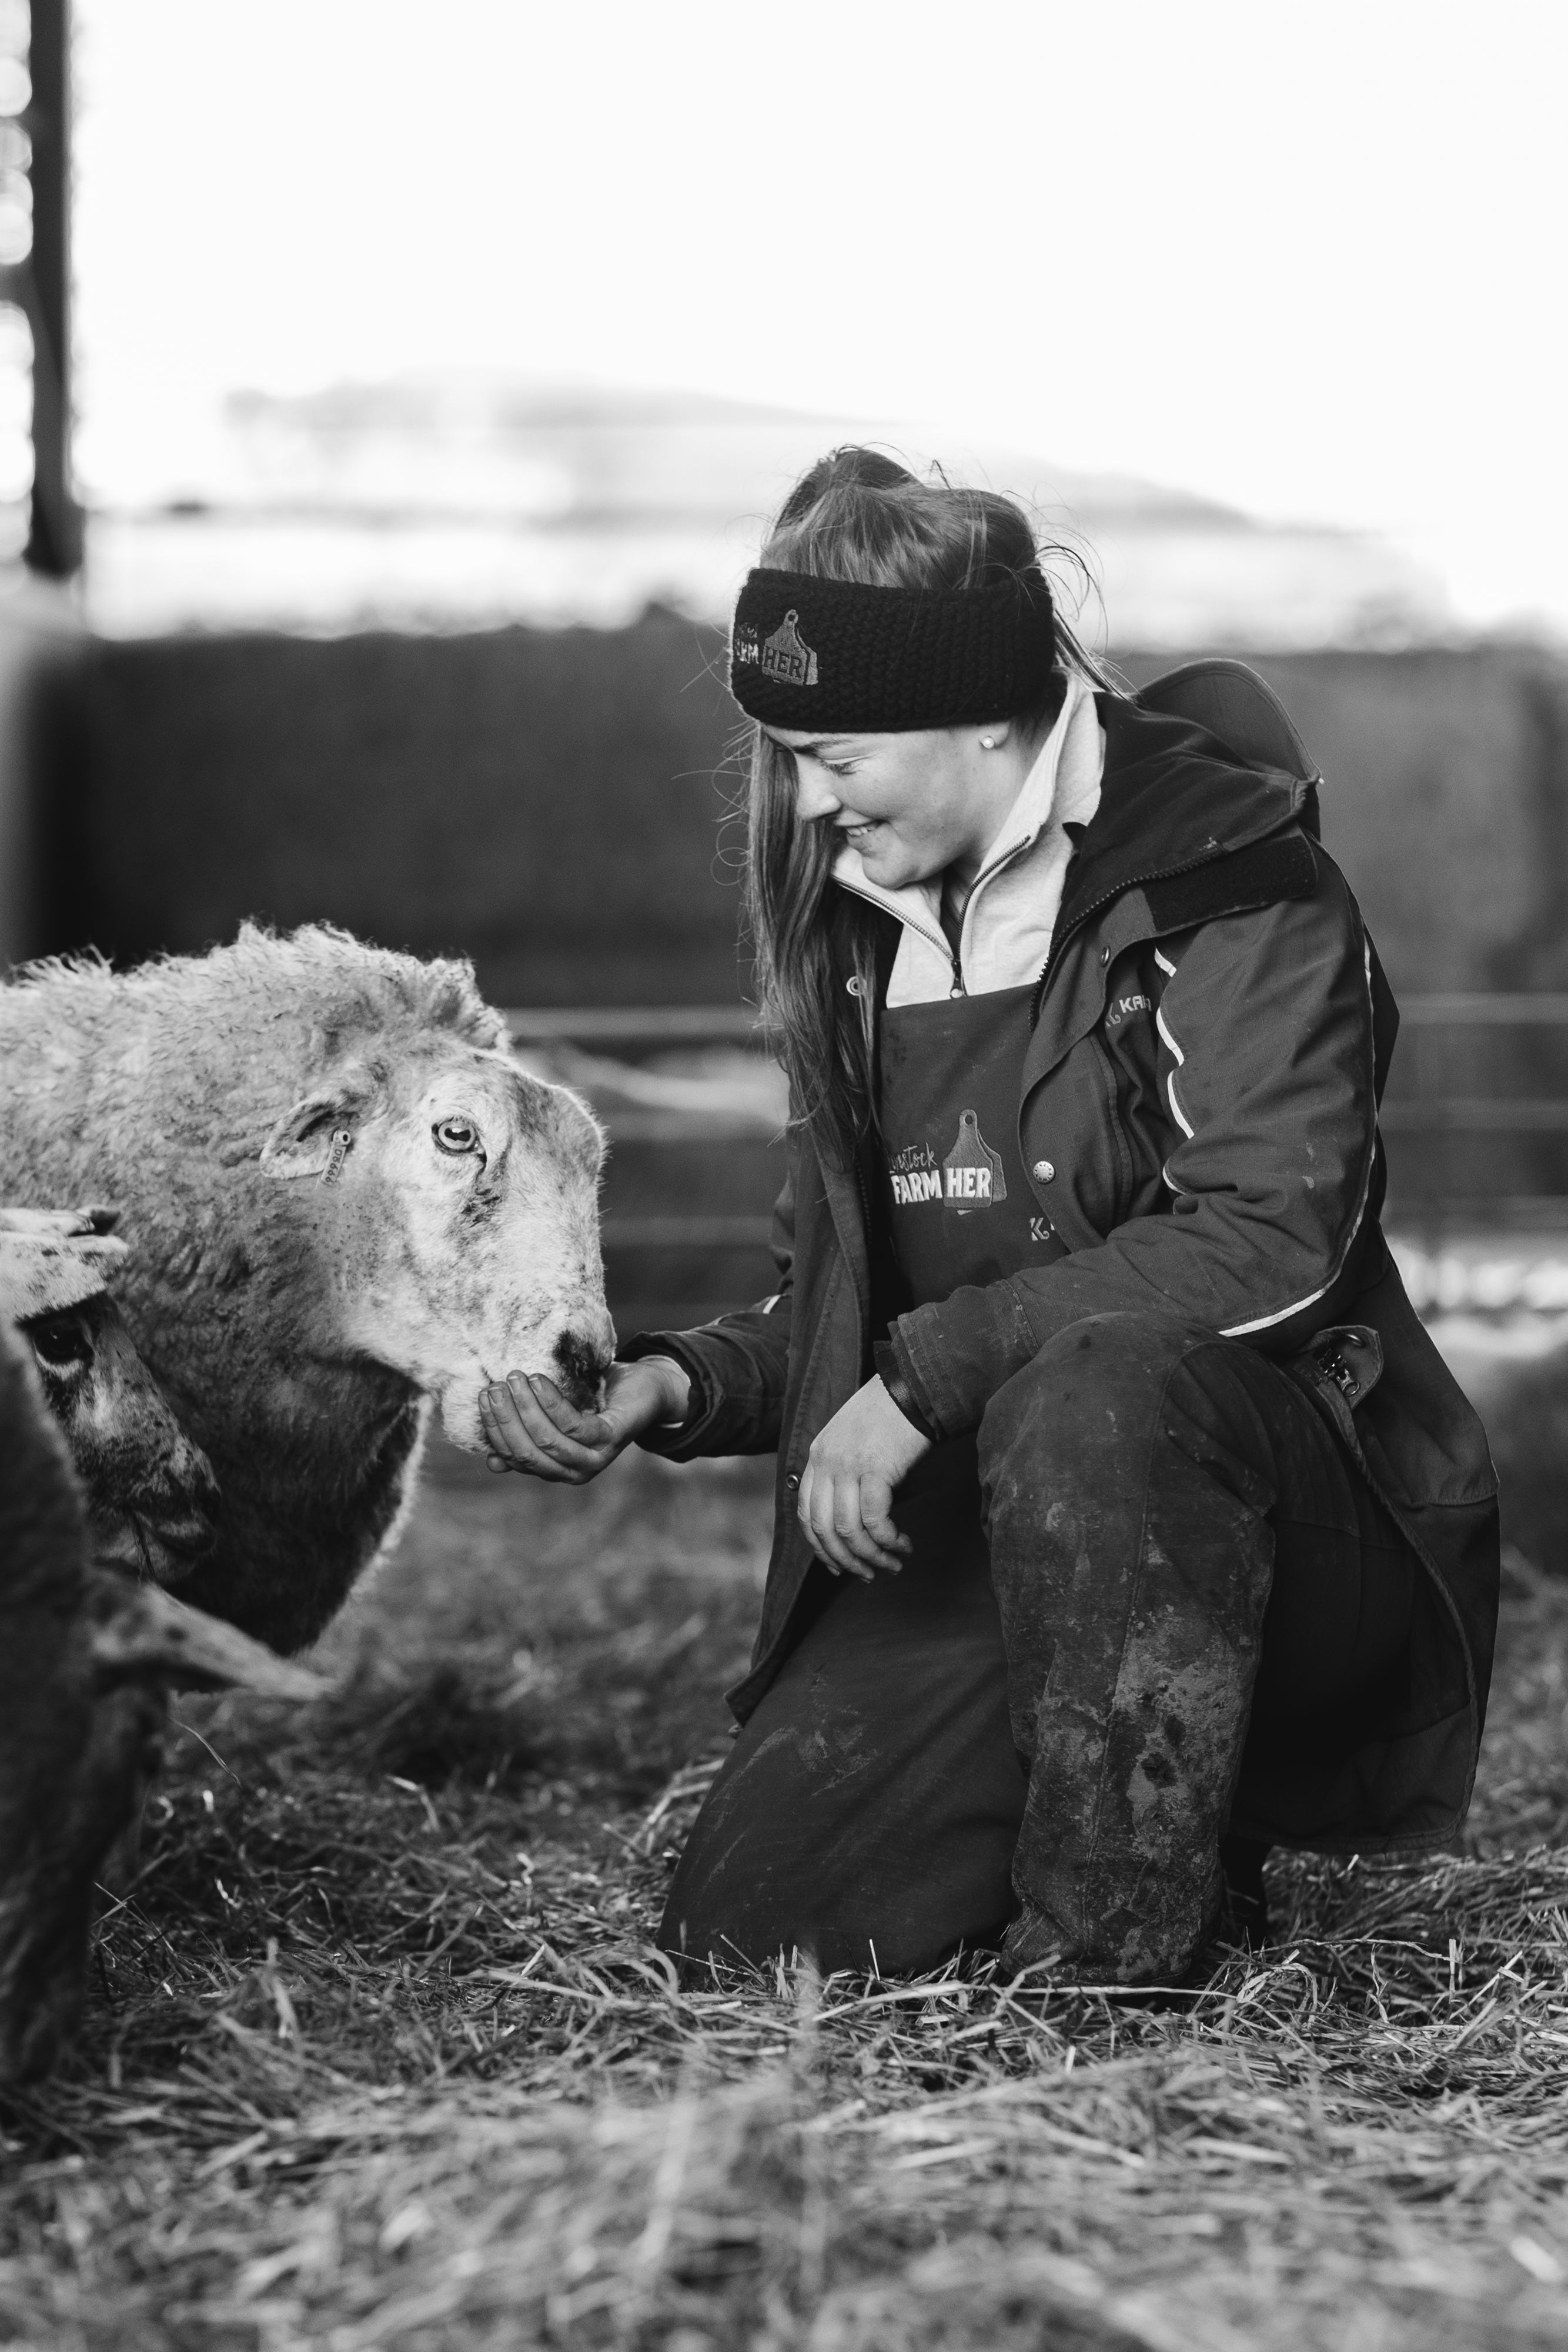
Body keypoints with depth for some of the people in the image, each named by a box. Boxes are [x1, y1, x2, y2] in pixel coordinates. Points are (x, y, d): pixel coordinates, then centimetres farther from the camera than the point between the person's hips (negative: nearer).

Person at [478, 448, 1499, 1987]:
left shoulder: (1230, 886, -11)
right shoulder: (857, 932, 11)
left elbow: (1272, 1243, -24)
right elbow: (837, 1301, 17)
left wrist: (928, 1368, -23)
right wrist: (676, 1385, -3)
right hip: (978, 1534, 6)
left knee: (1089, 1396, -39)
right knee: (749, 1929, -11)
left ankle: (1112, 1953, -22)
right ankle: (1173, 1842, 13)